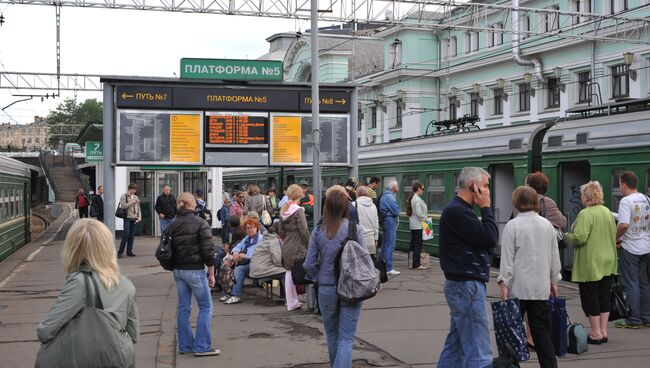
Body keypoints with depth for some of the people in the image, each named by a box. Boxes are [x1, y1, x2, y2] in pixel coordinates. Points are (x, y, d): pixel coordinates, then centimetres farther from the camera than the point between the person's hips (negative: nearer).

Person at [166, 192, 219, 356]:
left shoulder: (172, 226, 6)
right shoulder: (200, 224, -11)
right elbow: (208, 251, -13)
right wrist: (211, 274, -6)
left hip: (178, 270, 6)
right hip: (195, 270, -6)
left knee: (183, 307, 13)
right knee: (206, 307, 2)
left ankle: (185, 345, 17)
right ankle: (202, 346, 0)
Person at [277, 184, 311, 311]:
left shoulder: (283, 211, 7)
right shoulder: (298, 211, -15)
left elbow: (280, 230, 11)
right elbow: (304, 230, -16)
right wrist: (308, 244, -6)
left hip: (286, 248, 7)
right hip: (298, 247, -7)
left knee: (289, 274, 11)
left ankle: (291, 303, 18)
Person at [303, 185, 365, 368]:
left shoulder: (318, 231, -5)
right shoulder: (355, 230, -10)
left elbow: (309, 265, -6)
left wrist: (319, 279, 11)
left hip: (326, 290, 2)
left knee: (332, 336, 21)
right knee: (346, 338, 2)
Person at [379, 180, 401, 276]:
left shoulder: (385, 195, 16)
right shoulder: (389, 197, -16)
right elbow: (397, 211, -17)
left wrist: (396, 212, 3)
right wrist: (397, 211, 3)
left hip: (386, 220, 11)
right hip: (390, 221, -11)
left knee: (385, 244, 15)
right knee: (390, 245, -9)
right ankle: (388, 268, -8)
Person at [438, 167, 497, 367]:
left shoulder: (458, 209, 17)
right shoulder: (457, 210, -17)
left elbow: (484, 241, 18)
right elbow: (490, 239, -17)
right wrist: (486, 208, -10)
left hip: (463, 285, 11)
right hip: (467, 285, -11)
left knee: (455, 345, 16)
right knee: (478, 352, -8)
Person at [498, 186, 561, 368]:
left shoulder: (512, 226, -8)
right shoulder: (547, 225, 6)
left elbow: (507, 257, -10)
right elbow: (554, 256, 12)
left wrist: (504, 283, -6)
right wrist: (553, 281, 20)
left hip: (518, 286, -4)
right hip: (541, 287, 4)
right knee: (542, 331, 6)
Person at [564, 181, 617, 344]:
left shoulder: (585, 214, -17)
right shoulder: (608, 212, 9)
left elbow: (579, 237, -23)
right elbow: (614, 235, 17)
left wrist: (567, 236, -4)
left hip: (590, 264, -8)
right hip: (607, 262, 8)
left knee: (590, 298, 1)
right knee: (604, 296, 13)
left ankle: (596, 333, 6)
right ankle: (603, 331, 18)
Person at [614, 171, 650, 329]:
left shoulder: (626, 201, -16)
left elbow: (623, 225, -26)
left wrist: (614, 238, -11)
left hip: (630, 248, -7)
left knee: (631, 284, 1)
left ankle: (634, 320, 5)